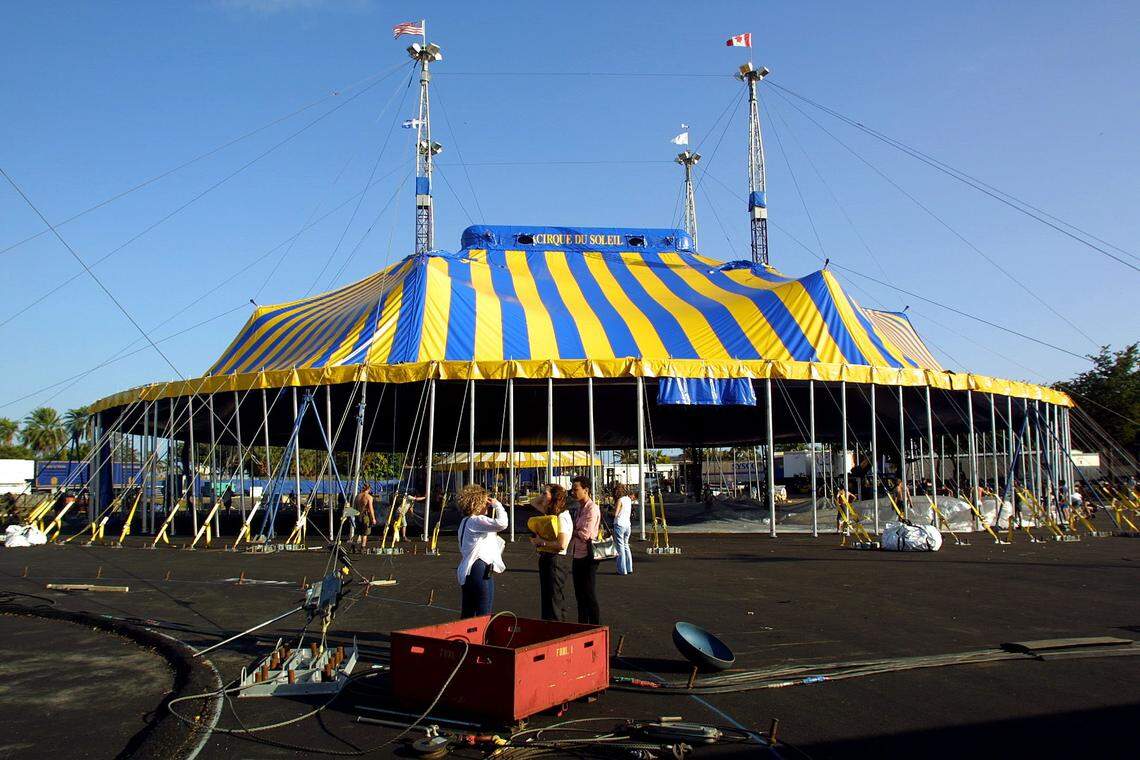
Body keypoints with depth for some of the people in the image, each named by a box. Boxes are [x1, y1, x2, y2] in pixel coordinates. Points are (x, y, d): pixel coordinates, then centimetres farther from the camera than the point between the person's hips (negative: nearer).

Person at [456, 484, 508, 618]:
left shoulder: (465, 521, 17)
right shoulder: (476, 521, -14)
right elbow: (501, 523, -29)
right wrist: (497, 505, -10)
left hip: (467, 571, 10)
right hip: (480, 570, -10)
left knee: (467, 614, 14)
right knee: (484, 614, -4)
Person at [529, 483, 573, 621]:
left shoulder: (561, 517, -16)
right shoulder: (550, 513, 11)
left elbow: (562, 544, -25)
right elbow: (536, 503, 28)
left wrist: (541, 541, -16)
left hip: (555, 560, -10)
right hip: (545, 559, 10)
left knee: (554, 603, -4)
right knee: (545, 600, 15)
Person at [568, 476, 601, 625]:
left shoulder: (592, 509, -14)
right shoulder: (580, 508, 14)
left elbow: (585, 534, -20)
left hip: (587, 556, -9)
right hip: (577, 555, 9)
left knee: (590, 595, -3)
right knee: (579, 594, 16)